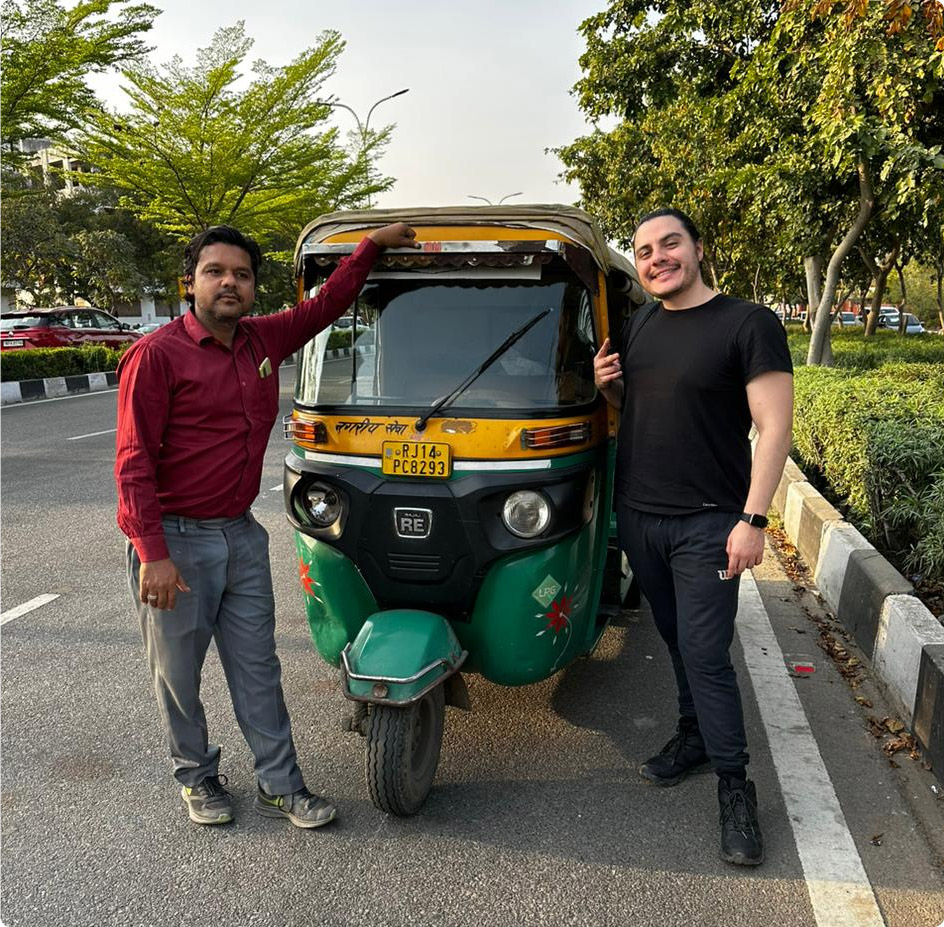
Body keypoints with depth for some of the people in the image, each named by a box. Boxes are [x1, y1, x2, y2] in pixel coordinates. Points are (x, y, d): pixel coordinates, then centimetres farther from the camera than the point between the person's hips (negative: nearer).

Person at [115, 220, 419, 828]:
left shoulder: (265, 340, 5)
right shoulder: (156, 355, -13)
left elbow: (324, 306, 19)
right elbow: (134, 462, -15)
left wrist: (373, 244, 17)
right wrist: (153, 555, -20)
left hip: (242, 534, 5)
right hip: (176, 541, -5)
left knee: (258, 669, 13)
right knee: (178, 675, 12)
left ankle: (280, 785, 26)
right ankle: (197, 776, 35)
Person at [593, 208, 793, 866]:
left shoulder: (749, 324, -10)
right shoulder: (638, 327, 10)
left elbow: (774, 429, -13)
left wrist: (753, 520, -18)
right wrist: (607, 385, -1)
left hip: (707, 524, -6)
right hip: (638, 515, 6)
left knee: (706, 653, -3)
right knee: (677, 639, 17)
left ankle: (735, 784, 13)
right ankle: (695, 734, 35)